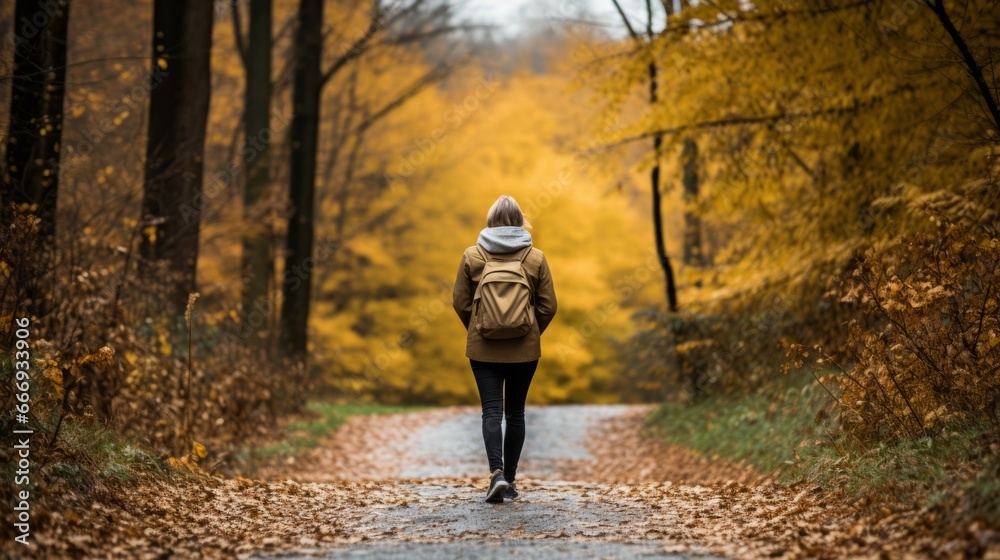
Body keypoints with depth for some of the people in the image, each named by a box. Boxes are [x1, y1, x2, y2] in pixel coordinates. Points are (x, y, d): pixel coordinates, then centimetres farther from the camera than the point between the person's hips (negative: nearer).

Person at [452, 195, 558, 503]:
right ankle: (509, 479, 16)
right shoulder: (535, 258, -2)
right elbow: (548, 306, 0)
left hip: (483, 348, -1)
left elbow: (460, 302, 0)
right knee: (515, 412, 12)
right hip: (524, 350, 1)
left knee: (491, 411, -2)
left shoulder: (472, 256, -3)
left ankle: (497, 473, -21)